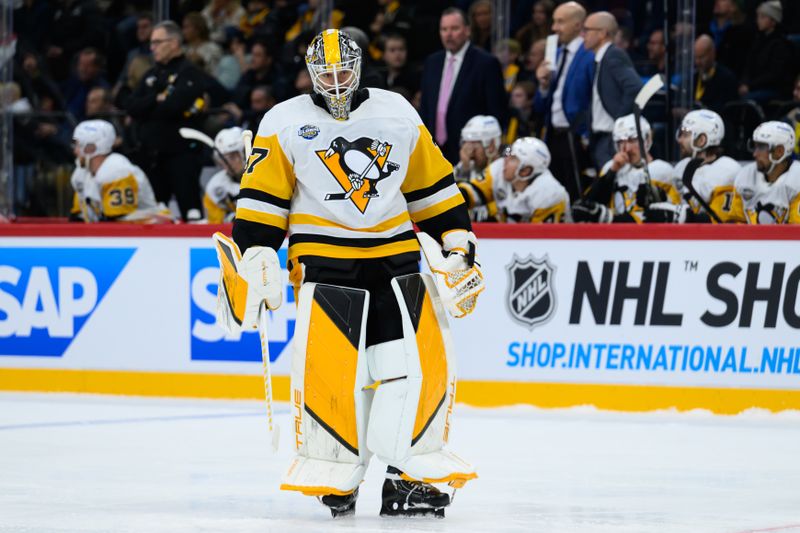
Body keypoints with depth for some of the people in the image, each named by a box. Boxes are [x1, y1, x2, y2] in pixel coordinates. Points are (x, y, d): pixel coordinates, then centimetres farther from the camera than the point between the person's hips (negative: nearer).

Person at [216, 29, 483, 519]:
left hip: (395, 253, 3)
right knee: (326, 365, -15)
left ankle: (409, 473, 1)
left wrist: (458, 244, 10)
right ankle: (335, 475, -2)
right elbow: (262, 201, 1)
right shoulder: (285, 124, 0)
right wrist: (253, 260, -7)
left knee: (419, 362, -7)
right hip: (324, 256, -2)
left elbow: (433, 186, 13)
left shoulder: (397, 114, 7)